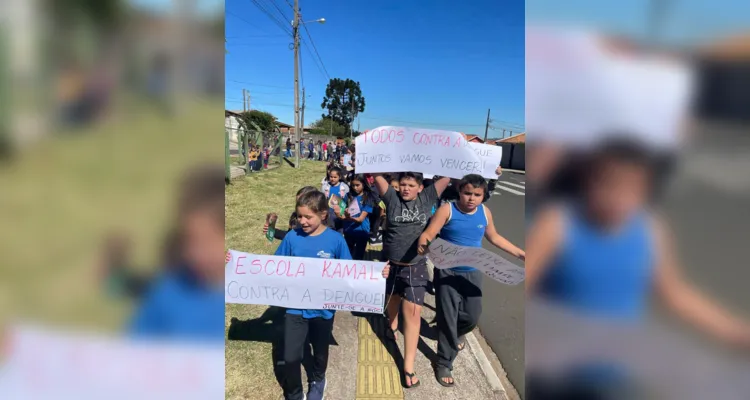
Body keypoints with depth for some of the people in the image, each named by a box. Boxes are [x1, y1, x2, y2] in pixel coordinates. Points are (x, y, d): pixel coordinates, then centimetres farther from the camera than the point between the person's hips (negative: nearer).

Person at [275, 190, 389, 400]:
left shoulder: (335, 239, -14)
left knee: (320, 351, 22)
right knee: (290, 357, 1)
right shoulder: (292, 237, -10)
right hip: (295, 307, 1)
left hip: (323, 308, 0)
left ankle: (317, 381, 54)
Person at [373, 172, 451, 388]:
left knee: (413, 313, -4)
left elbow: (447, 177, -5)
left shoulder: (427, 198, -3)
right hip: (390, 264, 2)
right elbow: (377, 176, -12)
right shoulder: (392, 198, -4)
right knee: (393, 298, 27)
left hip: (415, 267, -1)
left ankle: (408, 366, 4)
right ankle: (392, 324, 60)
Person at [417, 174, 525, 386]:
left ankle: (455, 334, 49)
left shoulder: (485, 212, -1)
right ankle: (444, 363, 22)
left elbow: (494, 237, 14)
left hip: (473, 273, 4)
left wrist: (520, 253, 15)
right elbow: (428, 234, -24)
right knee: (447, 317, 1)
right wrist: (423, 244, -48)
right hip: (447, 272, -4)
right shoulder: (447, 210, -16)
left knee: (472, 315, 12)